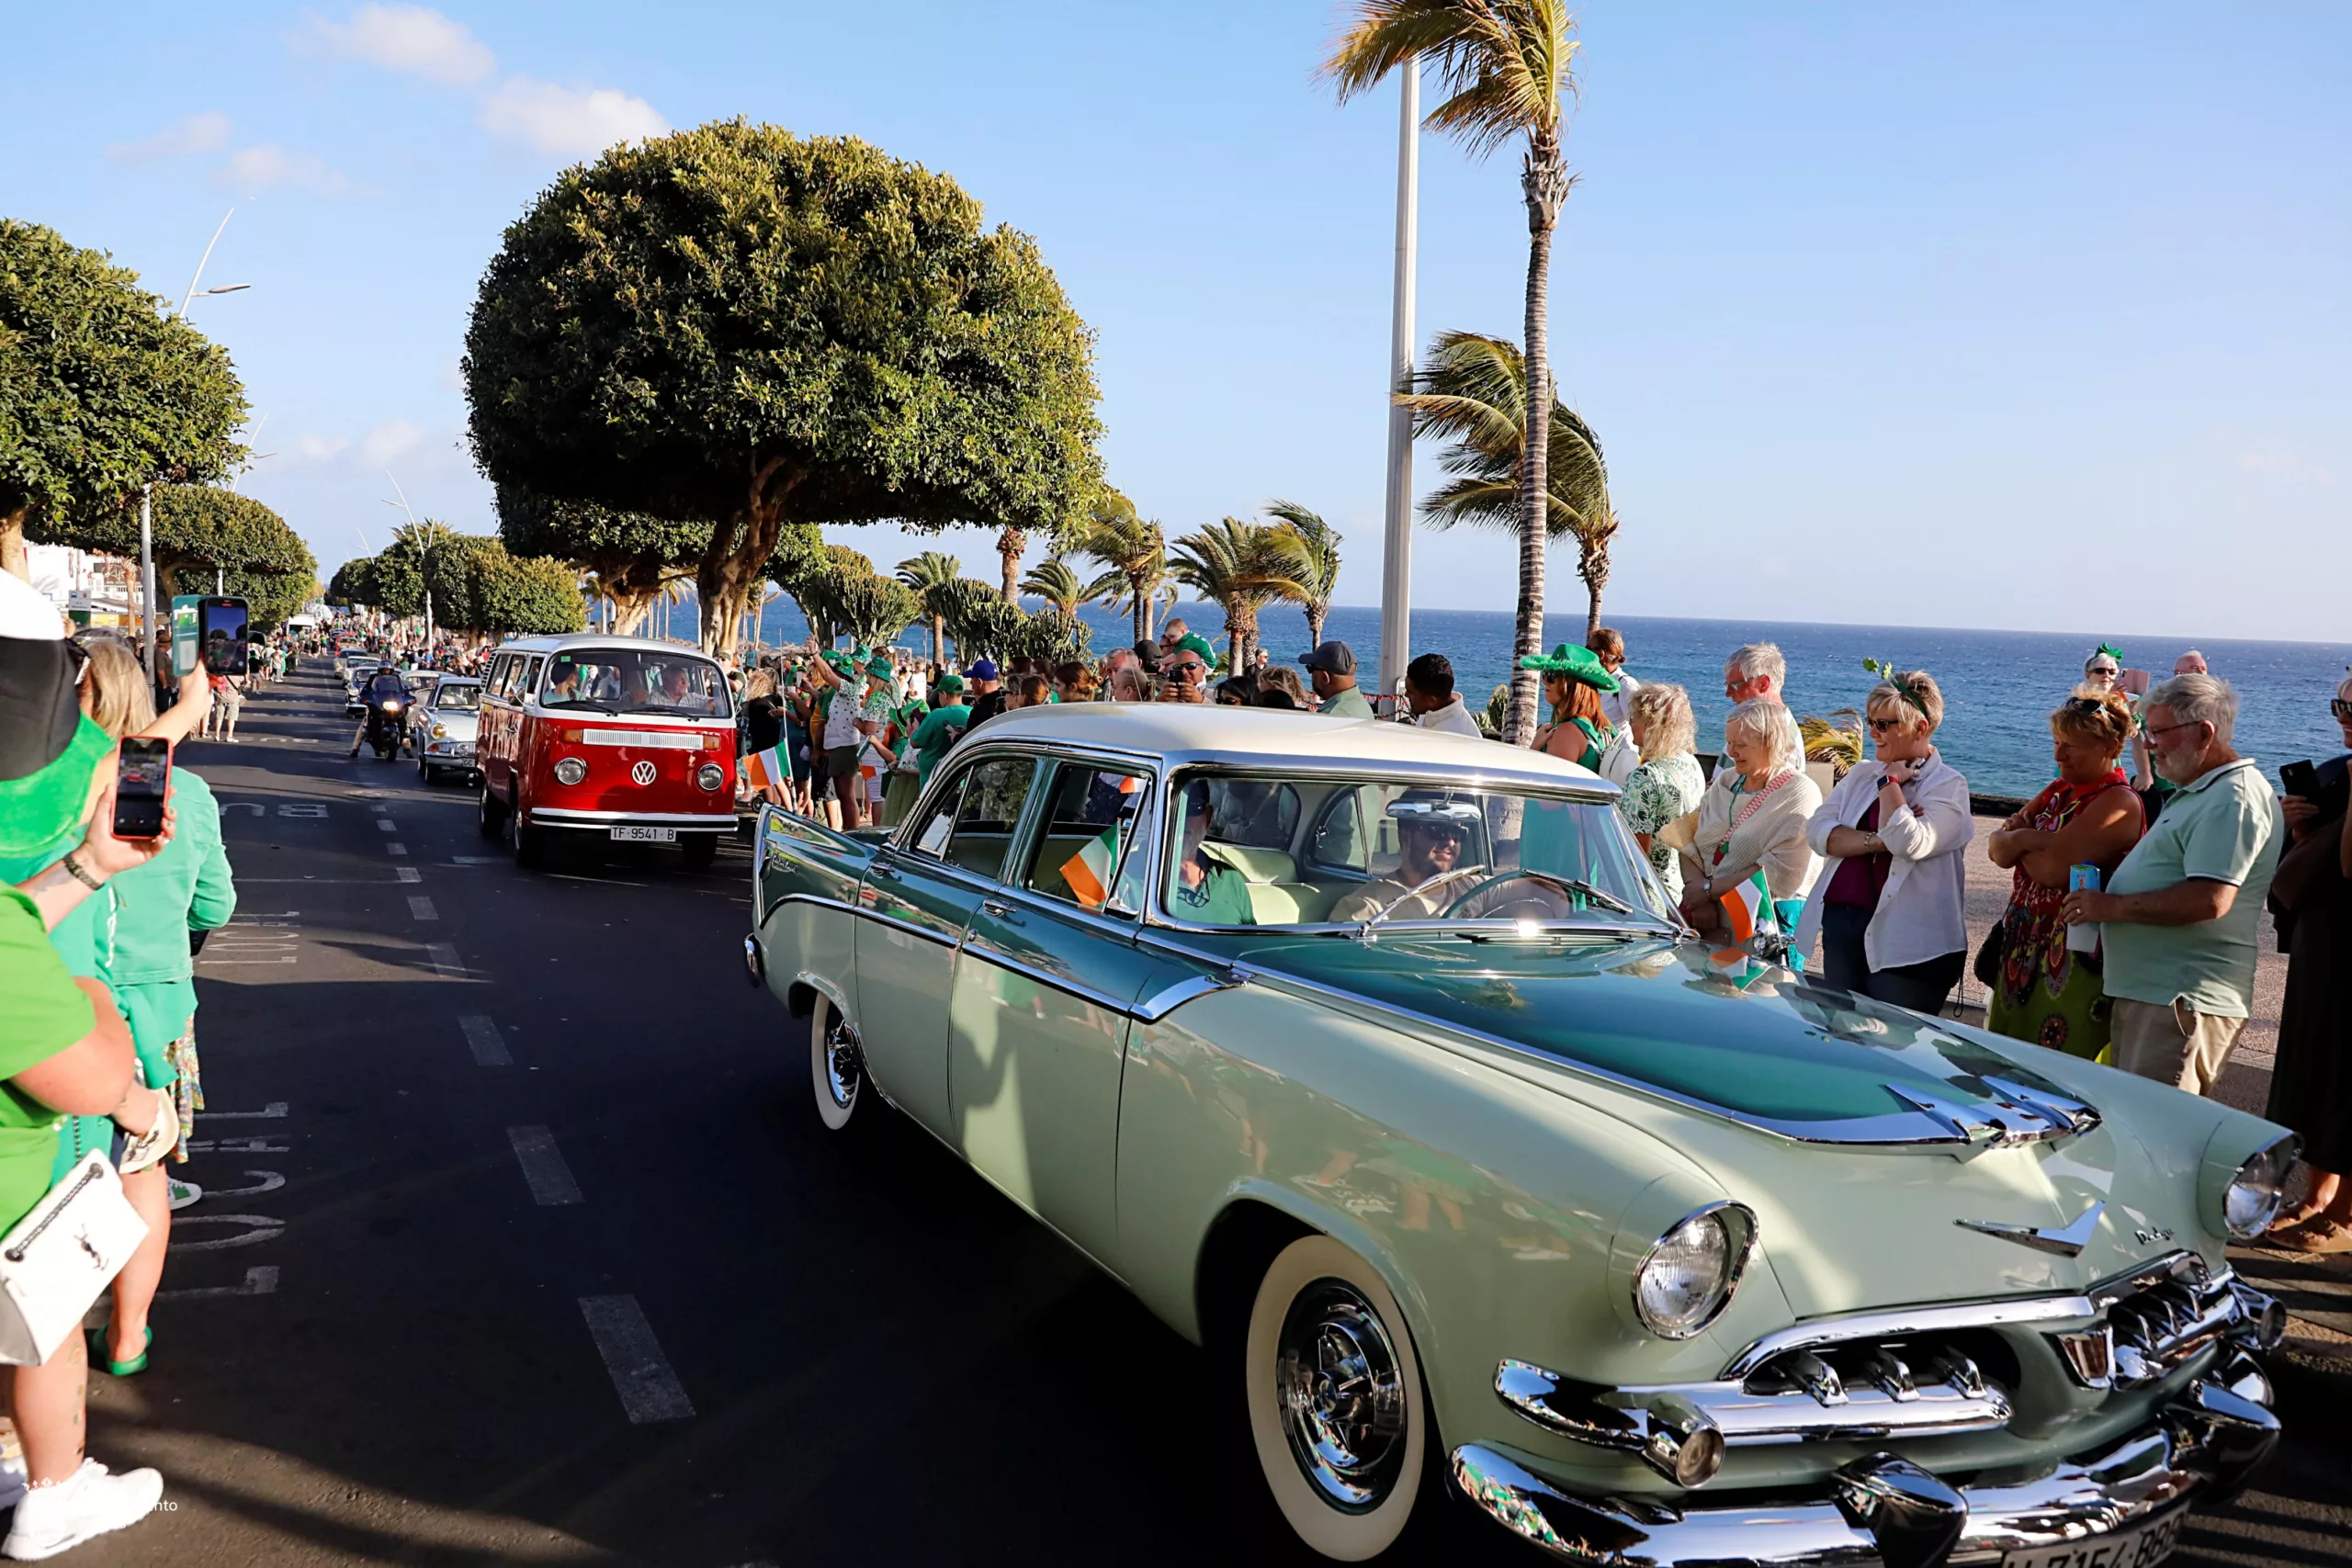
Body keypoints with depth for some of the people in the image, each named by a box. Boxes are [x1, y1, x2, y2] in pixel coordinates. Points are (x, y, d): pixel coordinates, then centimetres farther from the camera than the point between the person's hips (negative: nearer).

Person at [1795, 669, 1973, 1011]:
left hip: (1904, 945, -6)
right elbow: (1817, 830, -1)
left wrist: (1889, 782, -11)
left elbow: (1909, 843, -22)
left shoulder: (1947, 785, -5)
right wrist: (1876, 842, -15)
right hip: (1840, 925, 6)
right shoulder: (1862, 773, 12)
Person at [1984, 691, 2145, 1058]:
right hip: (2022, 948, 9)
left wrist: (2021, 843, -4)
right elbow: (1996, 848, 8)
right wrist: (2024, 838, -13)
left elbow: (2054, 869, -23)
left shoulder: (2118, 802, -15)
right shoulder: (2059, 791, 13)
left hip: (2072, 959, -9)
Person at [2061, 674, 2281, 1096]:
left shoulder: (2234, 799, -16)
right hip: (2147, 991, 11)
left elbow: (2209, 900, -26)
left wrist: (2112, 906, -17)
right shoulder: (2197, 793, 19)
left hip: (2181, 1002, -11)